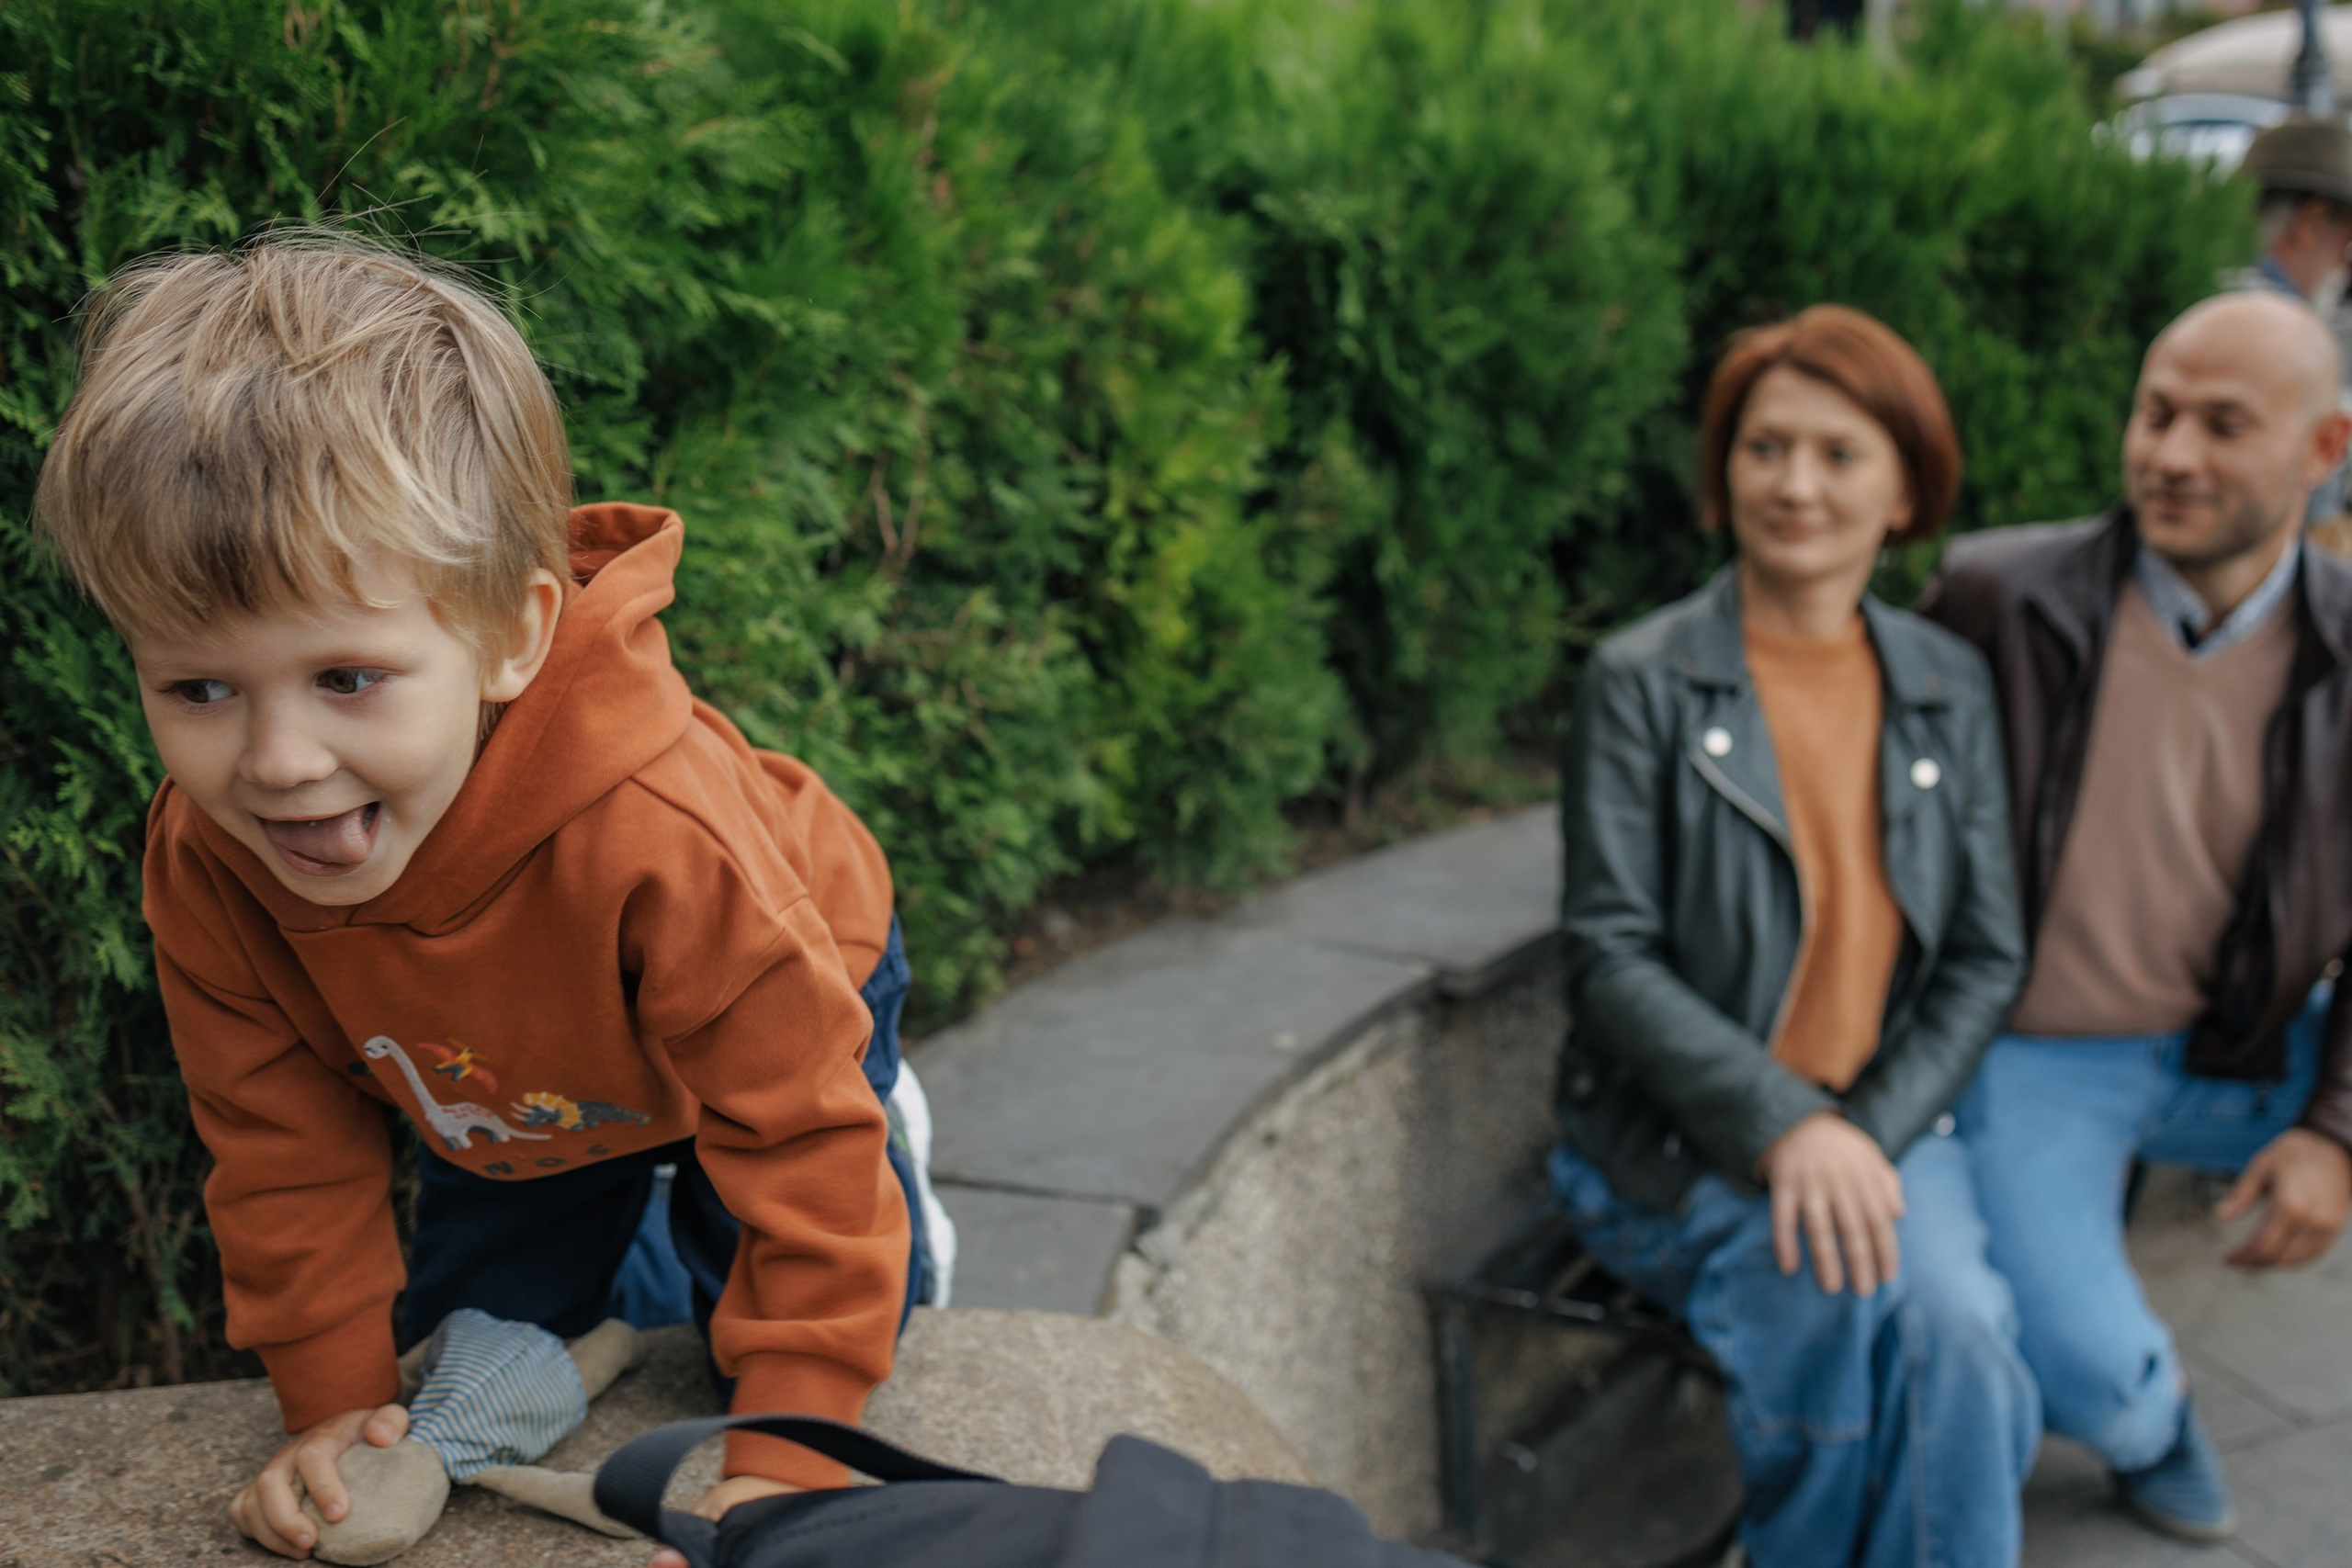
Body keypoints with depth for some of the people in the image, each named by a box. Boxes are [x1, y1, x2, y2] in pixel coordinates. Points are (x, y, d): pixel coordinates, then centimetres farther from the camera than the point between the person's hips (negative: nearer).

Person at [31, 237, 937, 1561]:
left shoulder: (660, 839, -49)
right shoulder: (205, 859, -33)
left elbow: (800, 1125, -38)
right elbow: (282, 1134, -16)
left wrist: (787, 1460, -36)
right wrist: (339, 1393, -14)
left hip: (788, 1004, -3)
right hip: (506, 1098, 4)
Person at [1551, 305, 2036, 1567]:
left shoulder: (1949, 691, 9)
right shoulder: (1643, 681, -3)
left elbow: (1986, 957, 6)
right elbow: (1611, 956, -9)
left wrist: (1871, 1132, -10)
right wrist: (1784, 1127, -20)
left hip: (1883, 1129, 3)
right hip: (1677, 1146, -2)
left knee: (1958, 1339, -27)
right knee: (1839, 1311, -30)